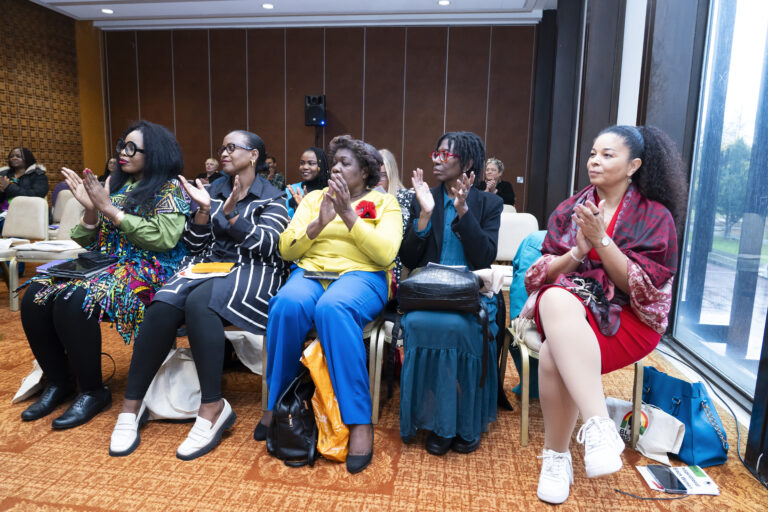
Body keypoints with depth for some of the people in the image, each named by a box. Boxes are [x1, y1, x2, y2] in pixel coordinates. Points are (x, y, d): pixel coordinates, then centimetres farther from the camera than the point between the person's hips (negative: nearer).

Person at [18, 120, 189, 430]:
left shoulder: (170, 189, -2)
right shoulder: (115, 186, 17)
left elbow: (165, 239, -18)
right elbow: (86, 241, 15)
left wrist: (110, 210, -13)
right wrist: (91, 209, -5)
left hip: (146, 270, -7)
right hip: (103, 263, 7)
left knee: (72, 302, -29)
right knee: (35, 296, -14)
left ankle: (93, 391, -10)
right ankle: (59, 381, 5)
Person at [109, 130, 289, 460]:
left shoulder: (272, 198, 7)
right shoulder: (214, 190, 19)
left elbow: (267, 247, -8)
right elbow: (194, 246, 12)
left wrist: (231, 215, -18)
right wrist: (204, 210, -5)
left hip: (251, 271, -4)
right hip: (206, 265, 4)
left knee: (199, 301, -35)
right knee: (163, 305, -27)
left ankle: (213, 407, -29)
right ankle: (132, 404, -17)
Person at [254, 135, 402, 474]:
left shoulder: (384, 202, 9)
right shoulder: (314, 198, 19)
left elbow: (386, 254, -9)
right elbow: (286, 249, 8)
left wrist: (348, 214, -12)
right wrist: (319, 223, -8)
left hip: (361, 276, -3)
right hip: (310, 272, 3)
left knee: (333, 308, -37)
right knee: (287, 304, -32)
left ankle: (359, 423, -30)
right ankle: (276, 404, -13)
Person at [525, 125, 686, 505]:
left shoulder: (655, 216, 2)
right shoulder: (570, 209, 11)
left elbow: (643, 286, -7)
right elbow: (545, 273, 5)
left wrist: (601, 240, -18)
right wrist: (577, 251, -15)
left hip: (628, 317, -3)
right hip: (565, 303, 3)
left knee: (555, 354, -33)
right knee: (557, 299, -36)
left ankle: (557, 456, -15)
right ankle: (599, 426, -36)